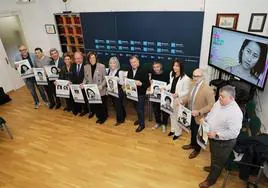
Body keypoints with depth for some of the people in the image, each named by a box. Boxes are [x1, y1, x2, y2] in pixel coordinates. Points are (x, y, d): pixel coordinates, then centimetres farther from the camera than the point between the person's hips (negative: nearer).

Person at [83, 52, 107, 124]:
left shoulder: (102, 66, -9)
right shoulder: (86, 67, 4)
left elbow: (105, 78, -7)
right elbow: (85, 78, 12)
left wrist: (101, 86, -22)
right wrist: (83, 84, -7)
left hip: (100, 91, -4)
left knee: (101, 105, 6)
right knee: (93, 104, 11)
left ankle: (103, 117, 30)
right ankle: (99, 116, 35)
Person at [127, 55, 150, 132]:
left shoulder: (143, 71, -17)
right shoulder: (129, 71, 0)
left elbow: (148, 84, -18)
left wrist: (141, 84, -34)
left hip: (141, 94, -6)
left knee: (140, 109, 4)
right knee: (136, 108, 21)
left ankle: (142, 124, 22)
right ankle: (140, 119, 45)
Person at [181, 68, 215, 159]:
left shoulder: (208, 89, -27)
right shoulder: (193, 84, -3)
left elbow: (211, 105, -25)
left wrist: (199, 112, -31)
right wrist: (182, 101, -7)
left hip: (199, 117, -6)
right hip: (191, 114, 7)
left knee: (198, 133, 15)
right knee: (192, 130, 26)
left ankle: (197, 149, 40)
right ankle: (193, 144, 51)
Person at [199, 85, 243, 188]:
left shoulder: (235, 112, -32)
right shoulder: (219, 102, -7)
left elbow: (233, 132, -32)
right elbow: (211, 113, 10)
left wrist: (216, 134, -32)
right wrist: (205, 119, -7)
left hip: (224, 142, -7)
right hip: (213, 138, 8)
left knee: (218, 161, 15)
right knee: (213, 156, 31)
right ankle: (213, 167, 59)